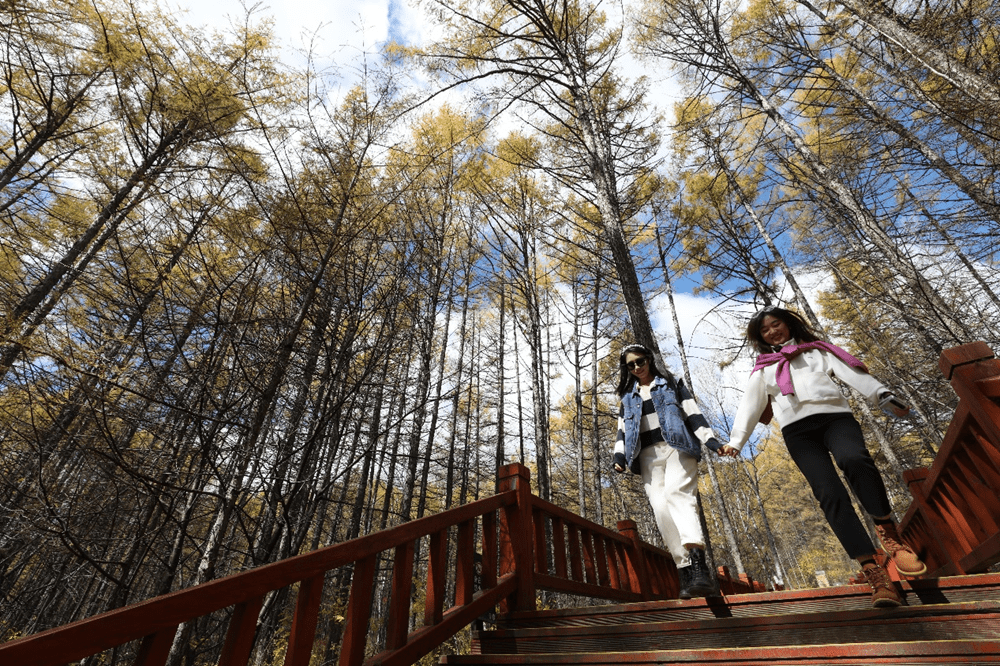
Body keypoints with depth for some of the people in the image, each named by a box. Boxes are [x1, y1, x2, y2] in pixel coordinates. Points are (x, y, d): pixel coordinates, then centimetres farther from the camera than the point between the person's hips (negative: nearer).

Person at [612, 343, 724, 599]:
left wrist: (710, 440, -5)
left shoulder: (671, 384, 16)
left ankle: (698, 565, -37)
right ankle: (686, 572, -9)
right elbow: (622, 429, 16)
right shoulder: (628, 397, 22)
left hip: (677, 448, -3)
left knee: (676, 493, -26)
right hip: (648, 455, 3)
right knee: (660, 508, -12)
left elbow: (692, 412, 8)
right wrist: (620, 455, 0)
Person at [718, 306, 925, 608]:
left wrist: (883, 396, -6)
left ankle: (888, 533, -16)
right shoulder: (763, 368, 26)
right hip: (797, 430, 1)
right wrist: (735, 441, 9)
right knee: (830, 493, -18)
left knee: (854, 459, -33)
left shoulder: (817, 350, 25)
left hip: (834, 415, 0)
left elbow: (851, 372, 12)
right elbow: (751, 405, 19)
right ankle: (873, 571, -17)